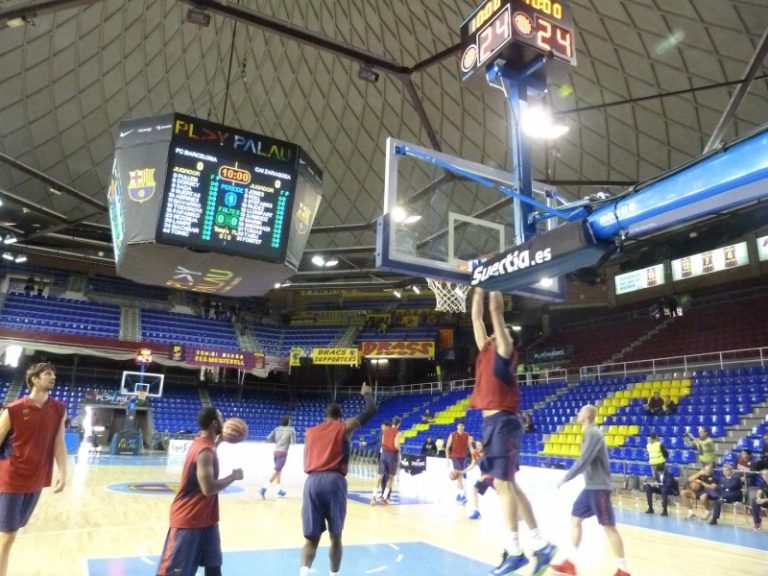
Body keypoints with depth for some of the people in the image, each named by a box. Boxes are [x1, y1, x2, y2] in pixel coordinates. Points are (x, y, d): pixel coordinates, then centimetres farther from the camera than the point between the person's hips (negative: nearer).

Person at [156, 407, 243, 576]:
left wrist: (218, 440, 17)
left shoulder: (202, 443, 5)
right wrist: (233, 476, -16)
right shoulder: (204, 450, -25)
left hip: (205, 517, 10)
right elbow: (209, 488, -30)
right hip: (189, 518, -10)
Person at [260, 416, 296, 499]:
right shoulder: (291, 430, 1)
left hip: (276, 451, 6)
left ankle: (280, 490, 22)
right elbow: (293, 442, 0)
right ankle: (264, 488, -24)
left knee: (279, 470, 19)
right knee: (276, 471, -10)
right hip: (283, 452, -6)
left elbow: (268, 438, 8)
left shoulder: (277, 429, 13)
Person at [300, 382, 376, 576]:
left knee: (312, 537, 6)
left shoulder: (310, 432, 21)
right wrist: (366, 394, 33)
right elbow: (371, 411, 16)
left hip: (312, 481, 3)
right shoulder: (345, 427, 10)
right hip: (334, 481, -2)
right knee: (336, 536, 14)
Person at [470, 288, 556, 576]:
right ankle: (541, 545, 21)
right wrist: (479, 288, 21)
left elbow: (496, 311, -7)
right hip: (490, 423, 9)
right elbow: (477, 316, 18)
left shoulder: (504, 352, -3)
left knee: (503, 484, -5)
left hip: (503, 423, -9)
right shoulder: (485, 352, 16)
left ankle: (514, 551, 7)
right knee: (508, 485, 12)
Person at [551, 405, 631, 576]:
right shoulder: (590, 433, 13)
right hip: (590, 486, 10)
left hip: (598, 487, -10)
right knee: (575, 519, 11)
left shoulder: (593, 434, -16)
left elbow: (583, 461, -23)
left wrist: (565, 479, -17)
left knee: (609, 527, -3)